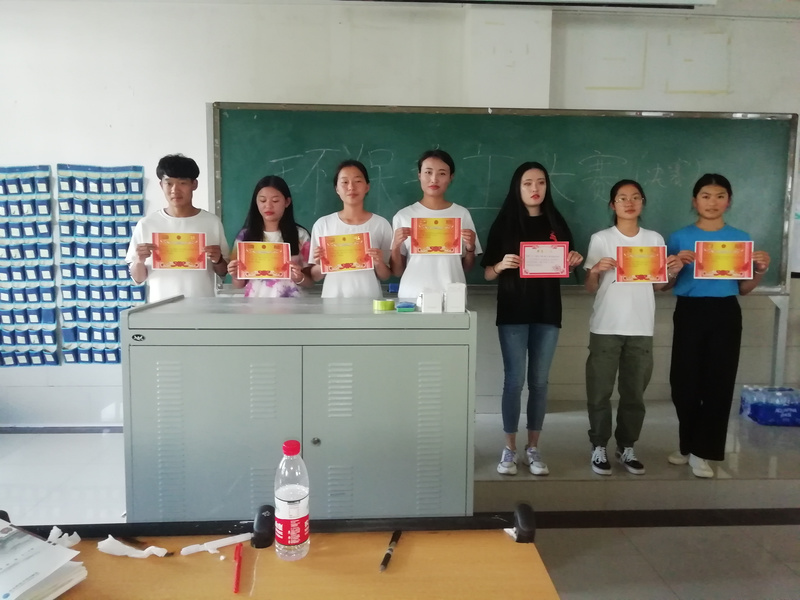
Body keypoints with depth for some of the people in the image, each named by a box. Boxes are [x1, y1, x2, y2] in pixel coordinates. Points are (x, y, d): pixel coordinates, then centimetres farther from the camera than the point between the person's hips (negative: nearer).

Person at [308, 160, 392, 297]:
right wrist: (320, 265, -11)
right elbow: (314, 276, 8)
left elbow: (385, 276, 7)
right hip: (333, 299, 0)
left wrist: (379, 264, -12)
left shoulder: (381, 224, 2)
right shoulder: (322, 224, 2)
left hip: (369, 299, 0)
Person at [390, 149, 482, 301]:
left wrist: (470, 248, -6)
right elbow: (397, 272, 3)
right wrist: (396, 246, -12)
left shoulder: (462, 214, 4)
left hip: (452, 296, 1)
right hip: (412, 296, -1)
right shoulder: (403, 216, 2)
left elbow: (467, 268, 10)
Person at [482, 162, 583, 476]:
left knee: (539, 381, 6)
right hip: (513, 312, -2)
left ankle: (533, 448, 18)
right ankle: (509, 448, 12)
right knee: (514, 380, -1)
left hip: (547, 311, 3)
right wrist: (502, 265, -20)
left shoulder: (556, 223, 9)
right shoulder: (504, 223, 2)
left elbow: (566, 268, 15)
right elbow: (488, 274, 0)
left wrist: (573, 262, -6)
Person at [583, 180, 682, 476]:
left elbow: (657, 285, 13)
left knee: (635, 392, 9)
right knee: (599, 391, 2)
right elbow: (590, 288, 1)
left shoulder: (655, 239, 8)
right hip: (606, 327, -2)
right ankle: (599, 447, 16)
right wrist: (595, 270, -19)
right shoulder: (600, 239, -1)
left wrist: (672, 272, -7)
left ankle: (626, 447, 23)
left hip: (641, 328, 3)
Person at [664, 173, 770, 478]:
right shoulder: (680, 238, 1)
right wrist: (677, 265, -14)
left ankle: (700, 451, 13)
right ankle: (688, 444, 22)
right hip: (689, 313, -1)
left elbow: (743, 289, 11)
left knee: (719, 383, 2)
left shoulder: (741, 239, 5)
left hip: (725, 315, 1)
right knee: (684, 382, 1)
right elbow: (666, 285, 4)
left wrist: (760, 271, -7)